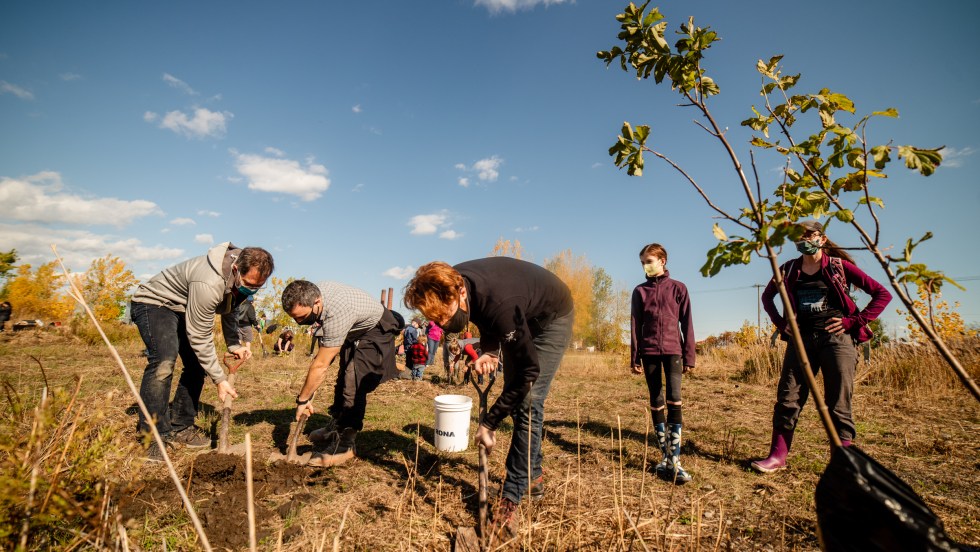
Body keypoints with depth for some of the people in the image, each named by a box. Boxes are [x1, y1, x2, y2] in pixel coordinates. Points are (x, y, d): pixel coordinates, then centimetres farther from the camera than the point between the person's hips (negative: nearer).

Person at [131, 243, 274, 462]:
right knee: (164, 361, -27)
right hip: (153, 303, -8)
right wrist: (220, 379, -26)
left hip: (181, 308, 9)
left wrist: (234, 345, -5)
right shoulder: (209, 284, -39)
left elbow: (228, 309, 7)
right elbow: (200, 337, -31)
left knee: (197, 364, 3)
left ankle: (179, 428, 13)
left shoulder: (240, 277, -13)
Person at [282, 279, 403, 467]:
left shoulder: (337, 313, -41)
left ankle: (344, 445, -8)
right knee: (343, 380, 15)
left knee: (354, 385, -18)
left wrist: (302, 400, -23)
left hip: (375, 331, -9)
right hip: (355, 332, 9)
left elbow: (320, 366, -33)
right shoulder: (312, 293, -16)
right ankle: (337, 428, 32)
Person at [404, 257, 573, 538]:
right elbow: (486, 317, -1)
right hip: (520, 319, 7)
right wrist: (489, 351, -20)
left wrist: (489, 423, -28)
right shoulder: (451, 283, -22)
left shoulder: (500, 305, -43)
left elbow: (529, 370, -34)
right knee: (514, 395, 9)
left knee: (528, 403, -15)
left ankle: (511, 499, -5)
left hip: (552, 318, -7)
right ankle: (532, 476, 26)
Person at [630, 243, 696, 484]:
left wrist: (689, 356, 0)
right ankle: (666, 457, 15)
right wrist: (635, 358, 3)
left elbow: (687, 324, 4)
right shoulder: (640, 291, 7)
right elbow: (635, 327, 6)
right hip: (649, 351, 2)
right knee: (656, 402, 5)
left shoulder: (678, 288, 4)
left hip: (673, 349, -2)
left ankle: (674, 461, -11)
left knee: (674, 398, -15)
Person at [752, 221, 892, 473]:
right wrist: (780, 322, 10)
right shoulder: (789, 270, 8)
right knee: (788, 398, 1)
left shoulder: (839, 266, 1)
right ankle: (777, 456, 8)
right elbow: (767, 296, 23)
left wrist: (855, 321, -7)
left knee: (838, 404, 2)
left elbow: (883, 294, 0)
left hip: (836, 338, -2)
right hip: (801, 338, 3)